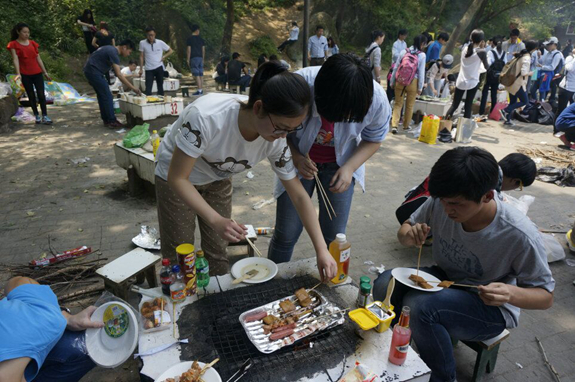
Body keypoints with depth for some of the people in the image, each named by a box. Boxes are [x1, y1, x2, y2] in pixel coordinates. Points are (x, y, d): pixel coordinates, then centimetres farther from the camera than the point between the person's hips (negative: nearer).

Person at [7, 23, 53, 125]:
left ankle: (45, 116, -6)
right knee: (31, 95, 4)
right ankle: (37, 116, 10)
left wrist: (45, 72, 10)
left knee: (41, 94, -6)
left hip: (37, 73, 3)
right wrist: (18, 73, -24)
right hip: (25, 74, -2)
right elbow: (15, 59, -12)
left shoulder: (32, 43, 10)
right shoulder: (13, 44, -2)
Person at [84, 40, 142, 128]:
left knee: (102, 95, 14)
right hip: (93, 71, -10)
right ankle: (111, 121, -5)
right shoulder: (113, 53, -18)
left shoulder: (112, 50, 13)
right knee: (107, 96, -8)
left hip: (90, 71, 10)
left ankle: (106, 120, 19)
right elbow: (119, 74, -23)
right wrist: (133, 88, -24)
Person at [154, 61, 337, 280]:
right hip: (177, 178, -3)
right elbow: (177, 178, -29)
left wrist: (321, 250, -21)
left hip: (218, 180, 4)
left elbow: (299, 196, -16)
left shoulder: (277, 140, -25)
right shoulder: (206, 116, -40)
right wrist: (216, 221, -37)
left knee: (217, 252, 8)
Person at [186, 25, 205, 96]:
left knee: (196, 74, -9)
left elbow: (189, 50, -5)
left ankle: (199, 90, -16)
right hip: (200, 57, 5)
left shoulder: (190, 39, -2)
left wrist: (188, 59, -1)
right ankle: (201, 90, 11)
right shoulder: (201, 39, 10)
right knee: (201, 74, 9)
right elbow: (203, 50, 11)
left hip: (194, 58, -5)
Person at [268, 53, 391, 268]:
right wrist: (295, 158, -27)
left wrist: (349, 168, -20)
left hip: (340, 166, 2)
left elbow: (373, 140, -5)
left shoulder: (377, 100, -25)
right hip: (300, 162, -1)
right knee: (286, 234, 0)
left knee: (334, 236, 2)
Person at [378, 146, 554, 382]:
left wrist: (511, 293, -36)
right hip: (444, 279, 5)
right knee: (385, 285, -22)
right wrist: (410, 236, -27)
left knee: (418, 305, -31)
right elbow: (405, 229, -1)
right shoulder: (441, 203, -18)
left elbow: (545, 297, -13)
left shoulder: (520, 236, -27)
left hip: (491, 307, -4)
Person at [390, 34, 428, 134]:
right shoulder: (422, 55, -6)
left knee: (398, 104, 6)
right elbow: (421, 72, -6)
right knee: (410, 105, 14)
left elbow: (396, 67, 3)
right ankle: (406, 125, 26)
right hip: (413, 82, -2)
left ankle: (394, 125, -10)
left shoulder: (404, 52, 2)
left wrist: (392, 82, 12)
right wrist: (420, 87, 2)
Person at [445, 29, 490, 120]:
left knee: (454, 105, 8)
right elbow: (487, 67, 2)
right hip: (473, 83, -4)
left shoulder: (465, 49, 5)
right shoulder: (481, 51, -8)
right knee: (468, 107, 1)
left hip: (460, 82, 4)